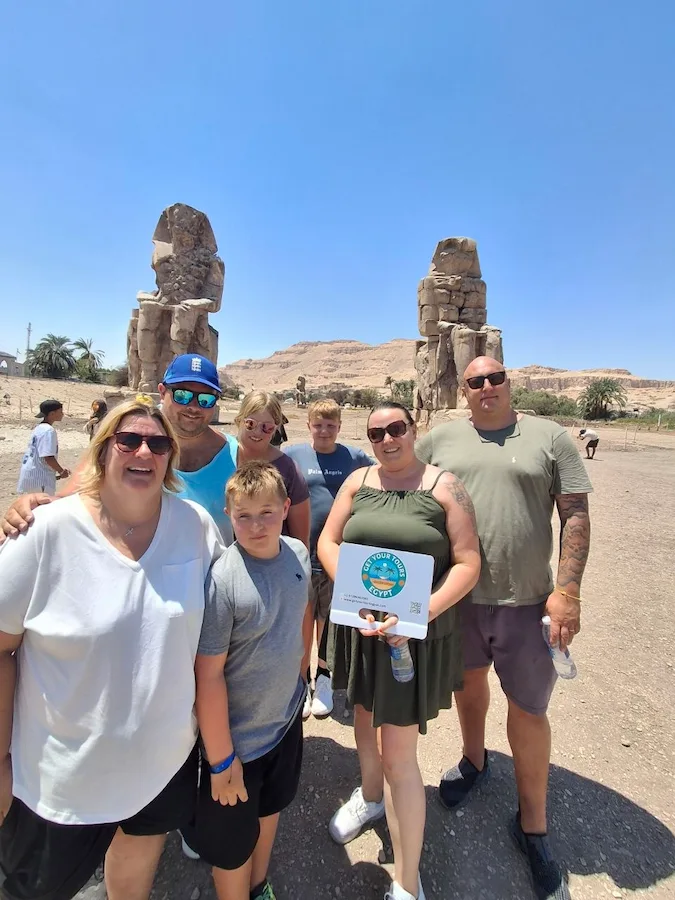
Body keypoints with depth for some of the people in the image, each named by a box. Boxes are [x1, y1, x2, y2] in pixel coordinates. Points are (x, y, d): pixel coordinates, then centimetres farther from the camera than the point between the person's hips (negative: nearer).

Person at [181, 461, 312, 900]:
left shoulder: (298, 553, -12)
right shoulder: (221, 580, -30)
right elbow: (208, 675, -23)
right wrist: (221, 759, -16)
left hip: (286, 717, 6)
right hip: (238, 737, -6)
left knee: (271, 808, 30)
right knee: (232, 845, 19)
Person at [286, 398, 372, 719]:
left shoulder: (355, 457, 1)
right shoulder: (292, 455, -3)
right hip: (300, 556, -1)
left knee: (331, 620, 15)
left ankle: (324, 678, 36)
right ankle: (302, 683, 32)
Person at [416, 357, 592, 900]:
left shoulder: (549, 438, -3)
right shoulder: (439, 440, 2)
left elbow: (576, 515, -5)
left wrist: (567, 590, -12)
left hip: (527, 601, -2)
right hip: (457, 595, 2)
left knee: (529, 709, 10)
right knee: (469, 682, 23)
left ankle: (532, 826, 35)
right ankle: (474, 760, 52)